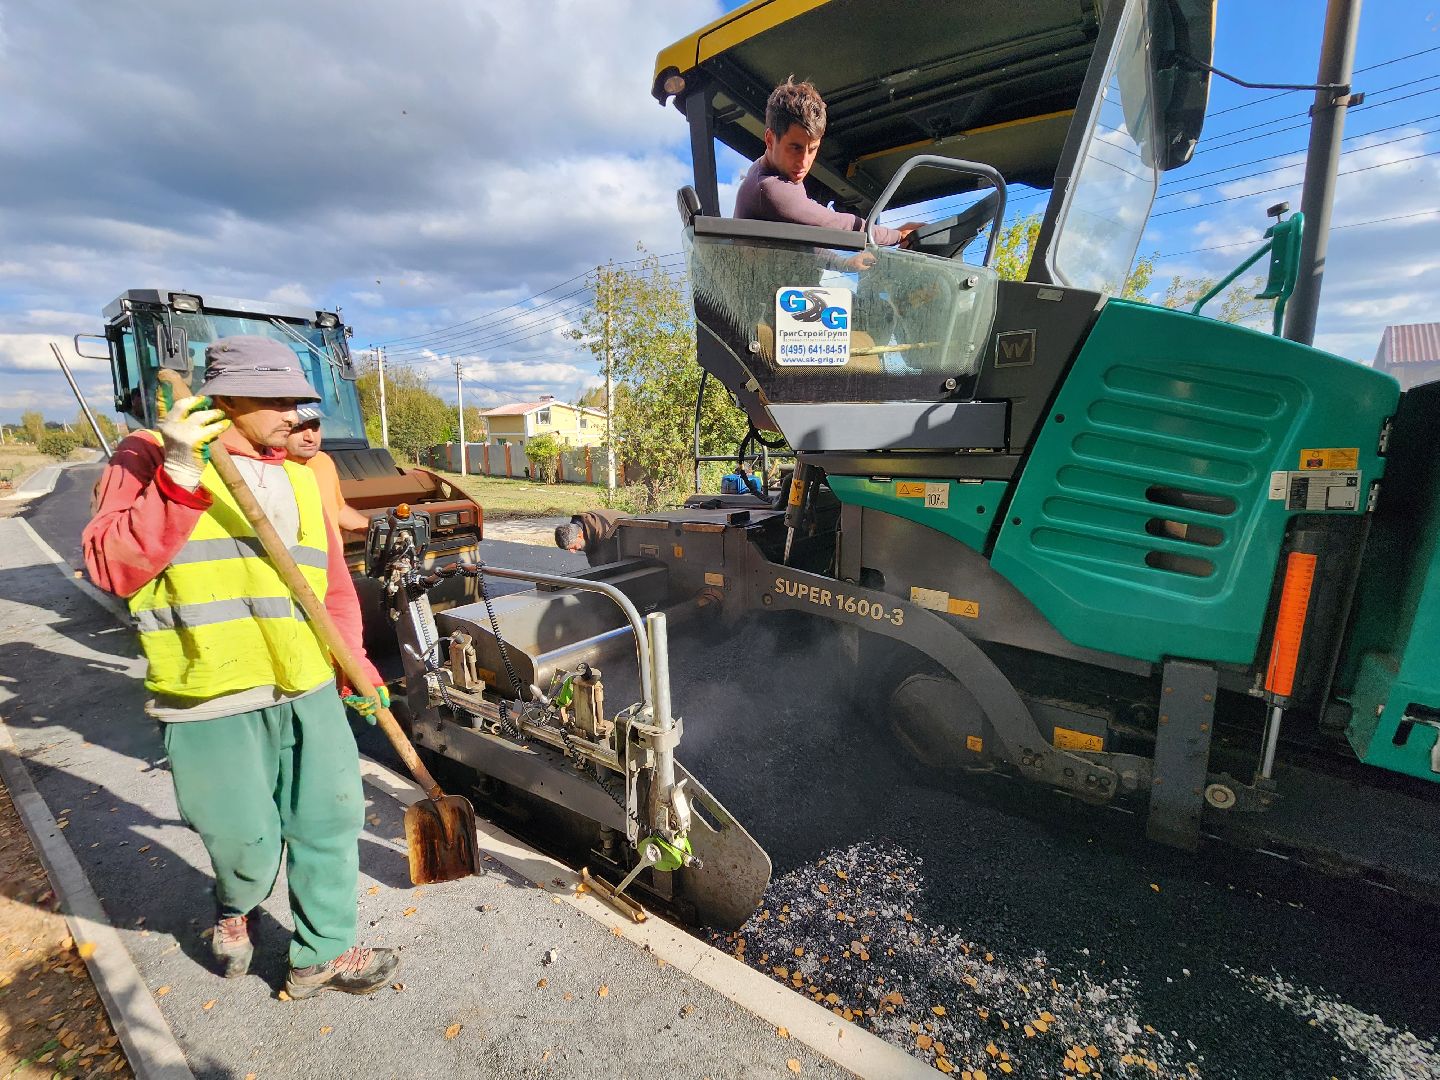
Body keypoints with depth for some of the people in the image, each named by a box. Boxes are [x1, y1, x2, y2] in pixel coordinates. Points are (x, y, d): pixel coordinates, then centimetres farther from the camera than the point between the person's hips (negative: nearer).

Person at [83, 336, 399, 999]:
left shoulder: (299, 477, 13)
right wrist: (178, 478, -24)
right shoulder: (149, 457, -2)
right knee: (248, 847, 10)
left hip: (310, 694, 5)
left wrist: (358, 670, 10)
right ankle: (234, 911, 46)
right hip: (212, 702, -5)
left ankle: (321, 955, 33)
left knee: (330, 823, 11)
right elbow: (111, 568, -15)